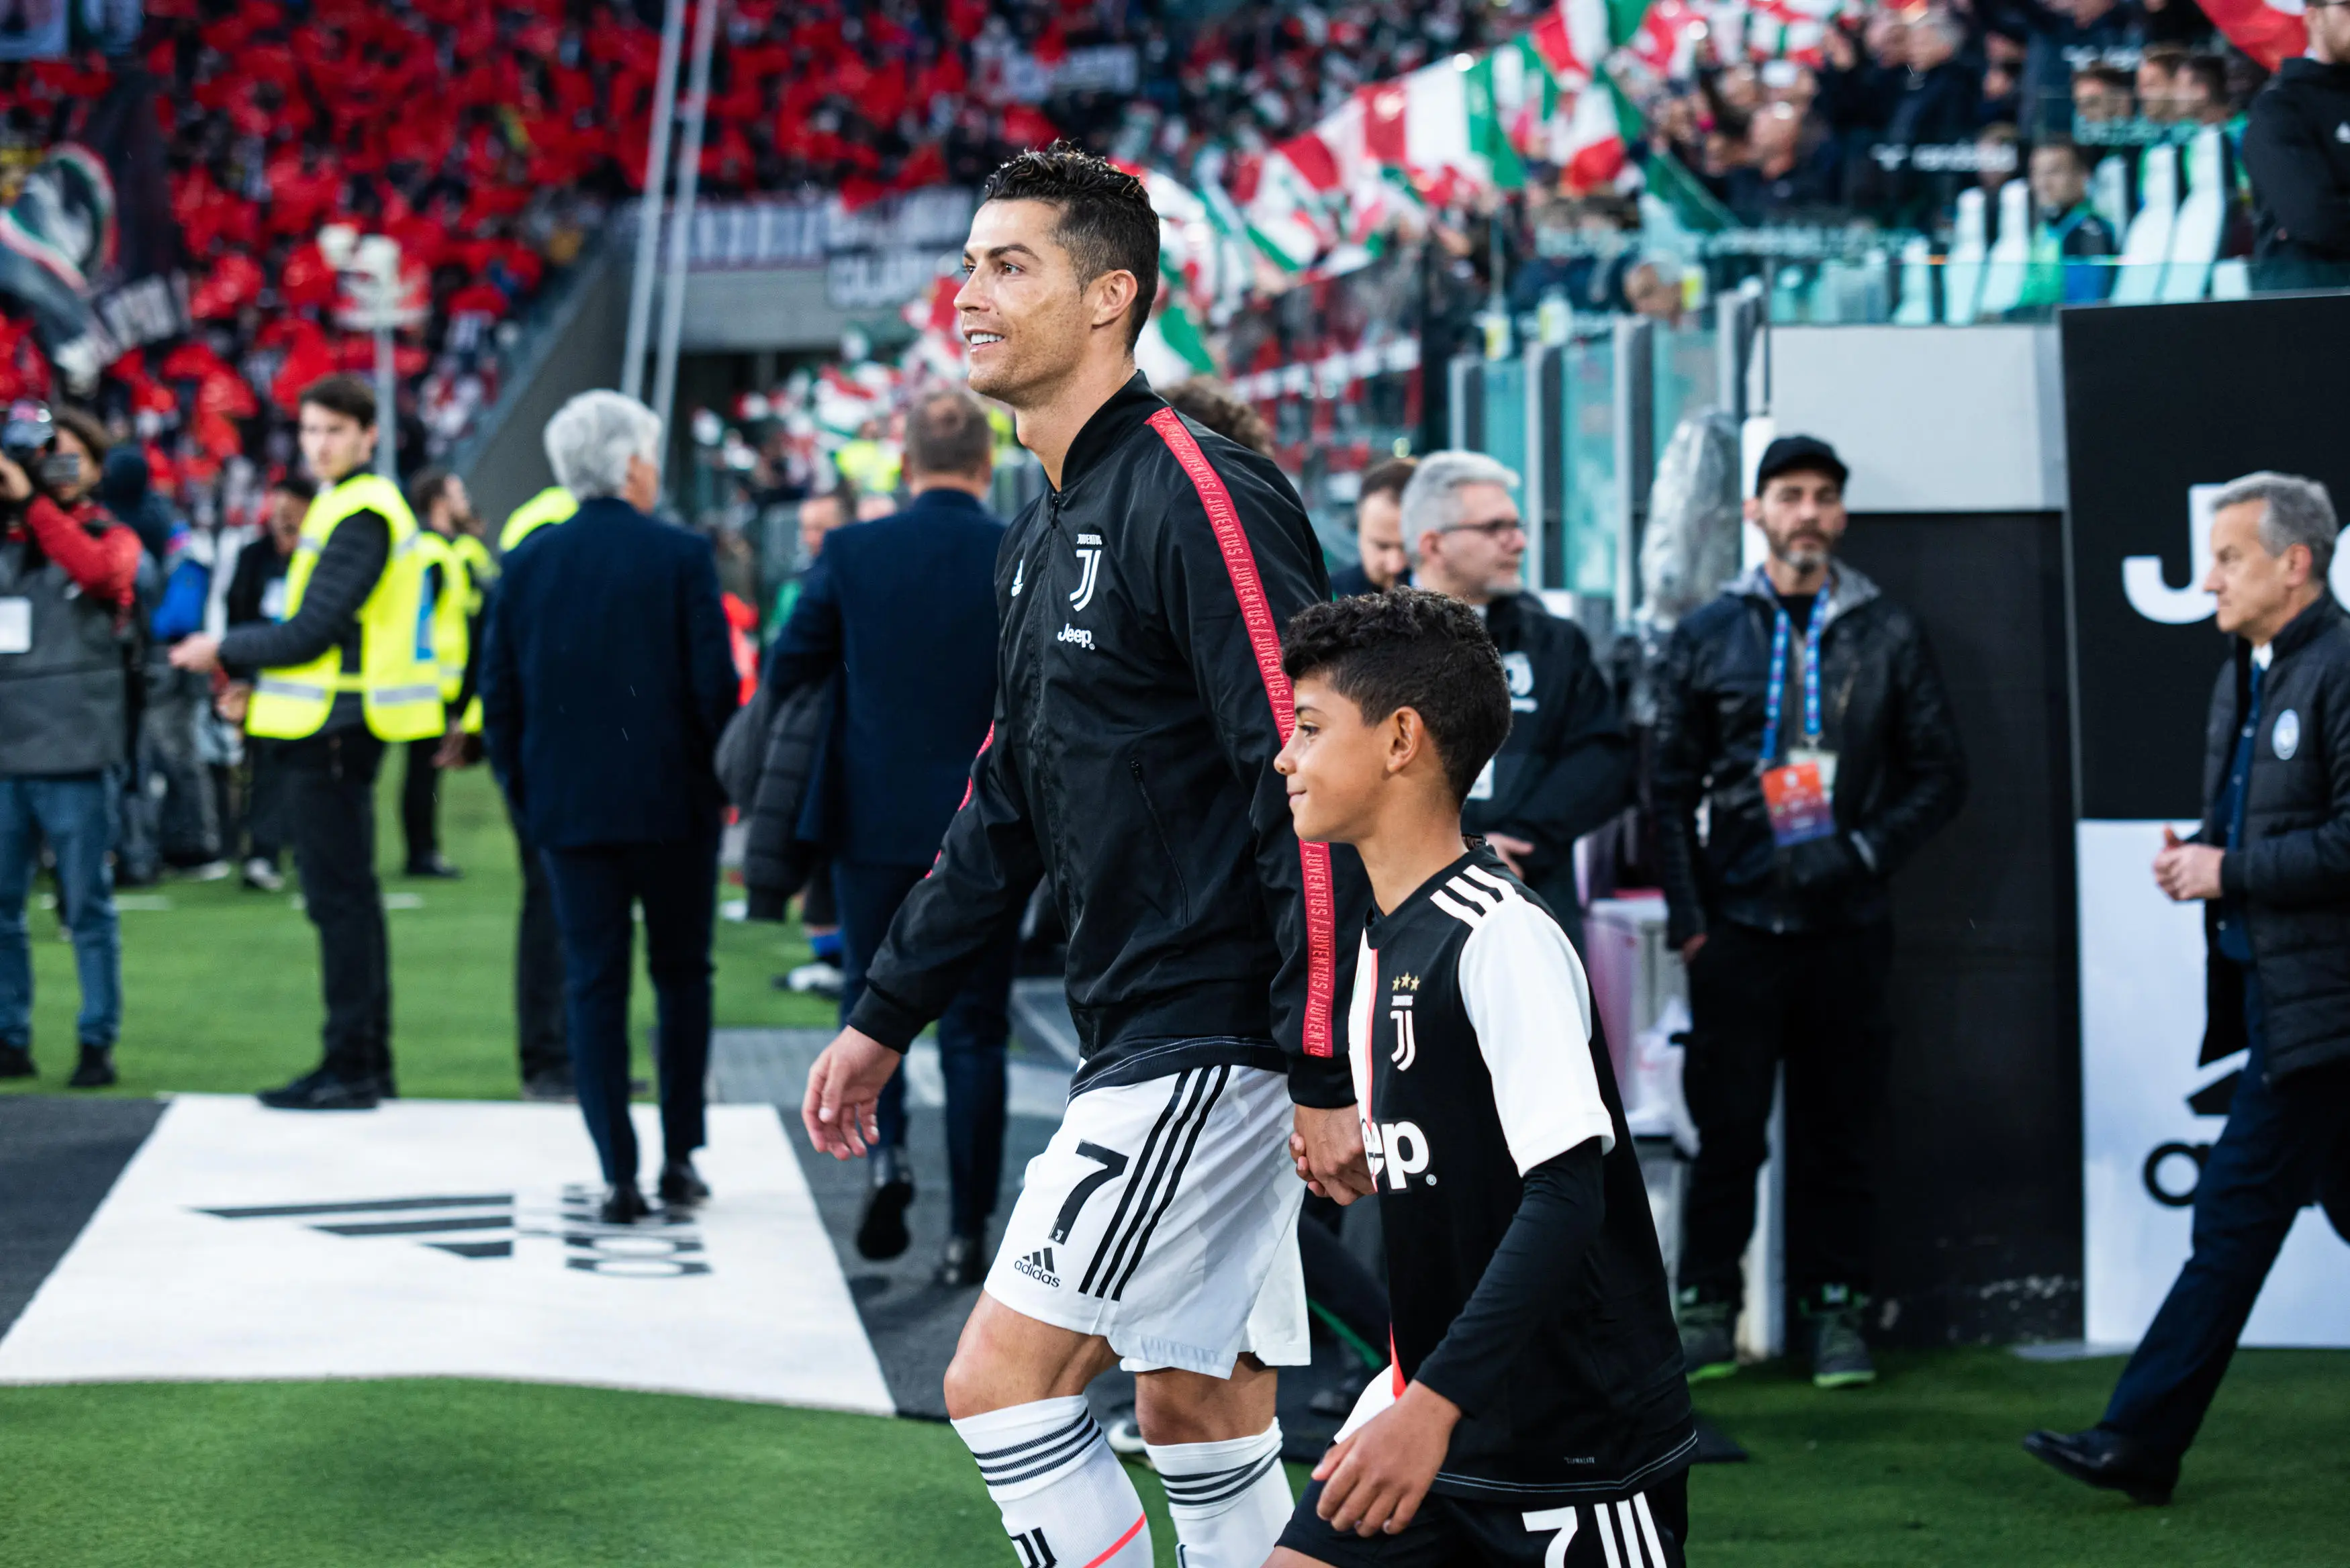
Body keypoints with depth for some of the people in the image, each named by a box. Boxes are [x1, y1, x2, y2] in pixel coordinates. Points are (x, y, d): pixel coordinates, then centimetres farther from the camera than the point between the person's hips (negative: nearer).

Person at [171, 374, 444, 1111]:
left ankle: (351, 1066, -6)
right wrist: (255, 679, 14)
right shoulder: (353, 504, 16)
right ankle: (368, 1063, 19)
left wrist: (224, 651, -6)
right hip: (335, 726, 10)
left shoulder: (359, 516, -16)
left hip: (333, 731, -10)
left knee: (338, 898, -8)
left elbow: (311, 632, -19)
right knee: (350, 896, 13)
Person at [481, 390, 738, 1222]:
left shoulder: (528, 561, 2)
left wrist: (525, 794, 13)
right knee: (682, 975, 13)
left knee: (593, 986, 4)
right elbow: (714, 685, -10)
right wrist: (718, 780, 4)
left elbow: (498, 693, 4)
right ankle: (679, 1159, 14)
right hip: (672, 806, -2)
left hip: (568, 808, 2)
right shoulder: (682, 557, -8)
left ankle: (618, 1175, 0)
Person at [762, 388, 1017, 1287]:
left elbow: (786, 672, 1)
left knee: (871, 999, 19)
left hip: (874, 821, 0)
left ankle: (886, 1151, -5)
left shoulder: (851, 553, -5)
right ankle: (967, 1232, 5)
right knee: (973, 1027, 7)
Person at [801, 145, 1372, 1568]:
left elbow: (1311, 784, -20)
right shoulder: (1045, 536, 15)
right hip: (1143, 1042, 9)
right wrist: (886, 1021, 24)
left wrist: (1323, 1067, -22)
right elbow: (1008, 814, 24)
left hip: (1216, 1047, -9)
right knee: (1198, 1417, 11)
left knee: (1002, 1380, -10)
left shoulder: (1200, 500, -15)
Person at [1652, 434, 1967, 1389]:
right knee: (1727, 1126, 0)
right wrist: (1686, 912, 1)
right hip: (1737, 920, 0)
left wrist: (1862, 851, -7)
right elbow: (1672, 786, 9)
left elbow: (1940, 774, 7)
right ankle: (1708, 1304, 8)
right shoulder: (1709, 637, 8)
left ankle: (1833, 1309, 11)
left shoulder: (1887, 638, 7)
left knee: (1839, 1129, 3)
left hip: (1847, 925, 0)